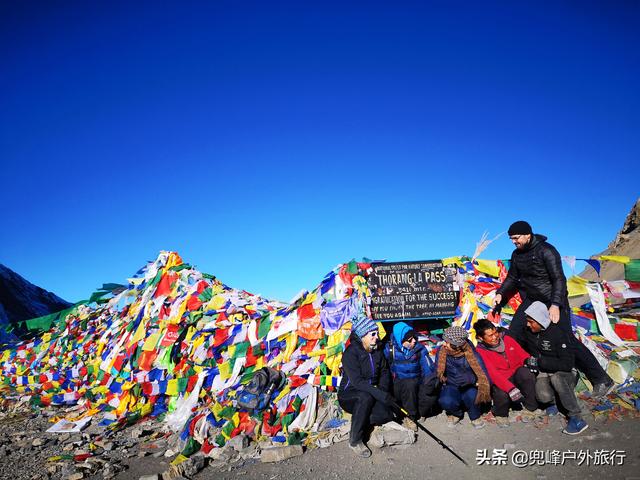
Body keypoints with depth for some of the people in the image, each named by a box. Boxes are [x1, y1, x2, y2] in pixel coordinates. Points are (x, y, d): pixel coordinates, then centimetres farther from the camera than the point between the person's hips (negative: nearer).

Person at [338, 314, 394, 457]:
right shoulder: (351, 353, -19)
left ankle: (359, 422, 0)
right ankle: (355, 440, -23)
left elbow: (384, 373, 7)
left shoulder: (377, 351, 4)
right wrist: (379, 394, -36)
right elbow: (357, 381, -28)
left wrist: (383, 389, -14)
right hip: (349, 396, -5)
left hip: (371, 395, 5)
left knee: (388, 414, -23)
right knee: (366, 397, -38)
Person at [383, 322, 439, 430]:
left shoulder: (419, 348, -3)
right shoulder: (390, 349, -7)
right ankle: (409, 416, -15)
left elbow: (428, 368, -9)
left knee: (432, 396, -25)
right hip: (398, 387, -2)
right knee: (410, 384, -34)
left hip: (416, 385, 2)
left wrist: (430, 380, -26)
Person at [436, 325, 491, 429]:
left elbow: (483, 375, -17)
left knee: (471, 396, -34)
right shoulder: (442, 352, -12)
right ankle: (455, 413, 9)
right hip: (451, 386, 1)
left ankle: (475, 416, 2)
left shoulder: (472, 355, -19)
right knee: (446, 402, -30)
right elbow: (438, 373, -2)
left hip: (470, 386, -1)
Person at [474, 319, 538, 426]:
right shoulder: (480, 351, -12)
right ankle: (500, 414, 2)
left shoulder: (506, 339, 1)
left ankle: (530, 408, -9)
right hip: (500, 381, -3)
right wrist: (510, 389, -34)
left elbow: (521, 353, 4)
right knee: (502, 395, -34)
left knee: (528, 375, -30)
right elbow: (492, 374, -21)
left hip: (517, 373, 3)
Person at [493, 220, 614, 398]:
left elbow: (559, 279, -21)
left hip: (553, 301, -7)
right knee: (513, 334, -1)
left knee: (567, 339, -10)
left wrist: (555, 305, -30)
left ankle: (601, 379, 1)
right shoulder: (517, 254, 4)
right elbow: (512, 277, 16)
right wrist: (500, 293, 1)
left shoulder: (546, 251, -17)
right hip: (531, 300, 7)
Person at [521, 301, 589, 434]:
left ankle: (577, 418, -29)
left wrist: (540, 361, -23)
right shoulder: (528, 332, -1)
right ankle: (553, 400, 9)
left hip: (564, 373, -3)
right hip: (543, 373, 4)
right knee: (543, 396, -28)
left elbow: (567, 364, -23)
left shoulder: (557, 333, -19)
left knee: (556, 378, -39)